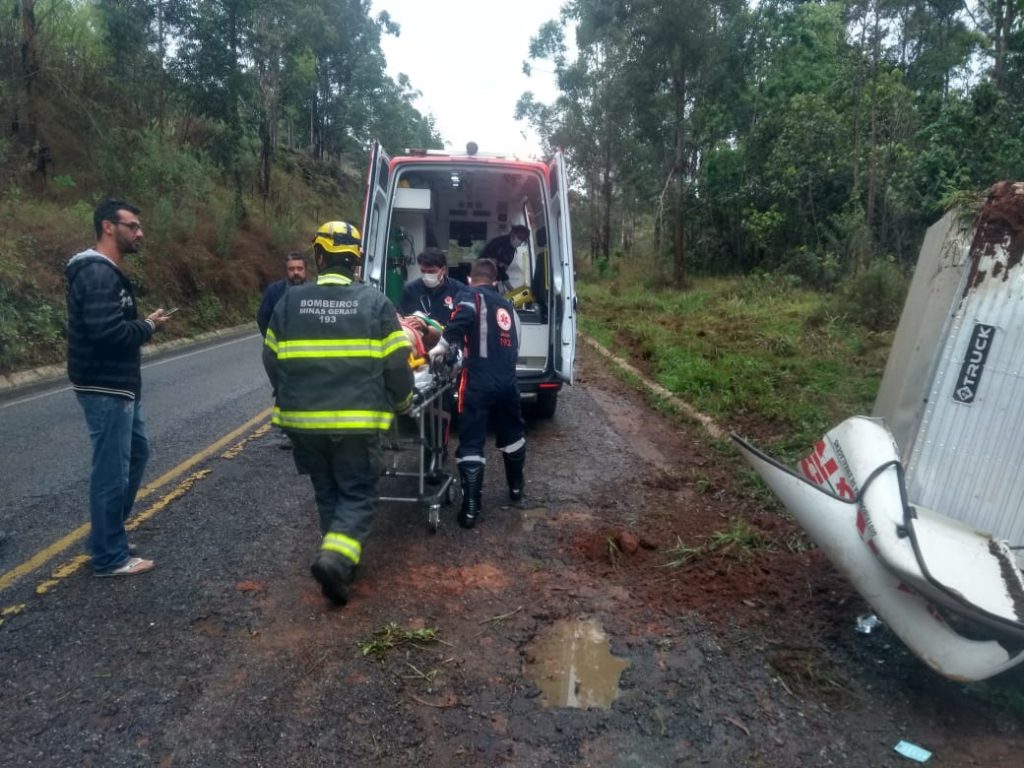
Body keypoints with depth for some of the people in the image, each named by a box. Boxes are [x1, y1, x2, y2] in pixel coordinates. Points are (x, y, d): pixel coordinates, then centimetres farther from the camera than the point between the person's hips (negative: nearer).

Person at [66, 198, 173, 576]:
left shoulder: (109, 271, 14)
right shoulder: (97, 273, -19)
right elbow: (106, 331, -29)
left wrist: (142, 324, -1)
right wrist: (148, 325, -15)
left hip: (119, 385, 11)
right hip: (105, 389, -11)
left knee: (136, 451, 22)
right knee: (112, 469, -2)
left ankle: (107, 534, 34)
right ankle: (109, 557, 13)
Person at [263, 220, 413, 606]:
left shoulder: (290, 300, 4)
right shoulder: (375, 301, -4)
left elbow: (272, 359, 10)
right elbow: (397, 363, -3)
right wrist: (402, 401, 16)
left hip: (304, 419, 3)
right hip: (357, 419, -3)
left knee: (327, 493, 20)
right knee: (357, 494, 9)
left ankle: (340, 559, 29)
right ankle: (336, 558, -12)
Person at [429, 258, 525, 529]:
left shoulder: (473, 295, 1)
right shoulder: (507, 305, 21)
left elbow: (463, 318, -22)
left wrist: (443, 347, -11)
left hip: (479, 383, -6)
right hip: (507, 381, 6)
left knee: (471, 444, 0)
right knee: (512, 434, 25)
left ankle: (471, 509, 0)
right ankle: (516, 488, 42)